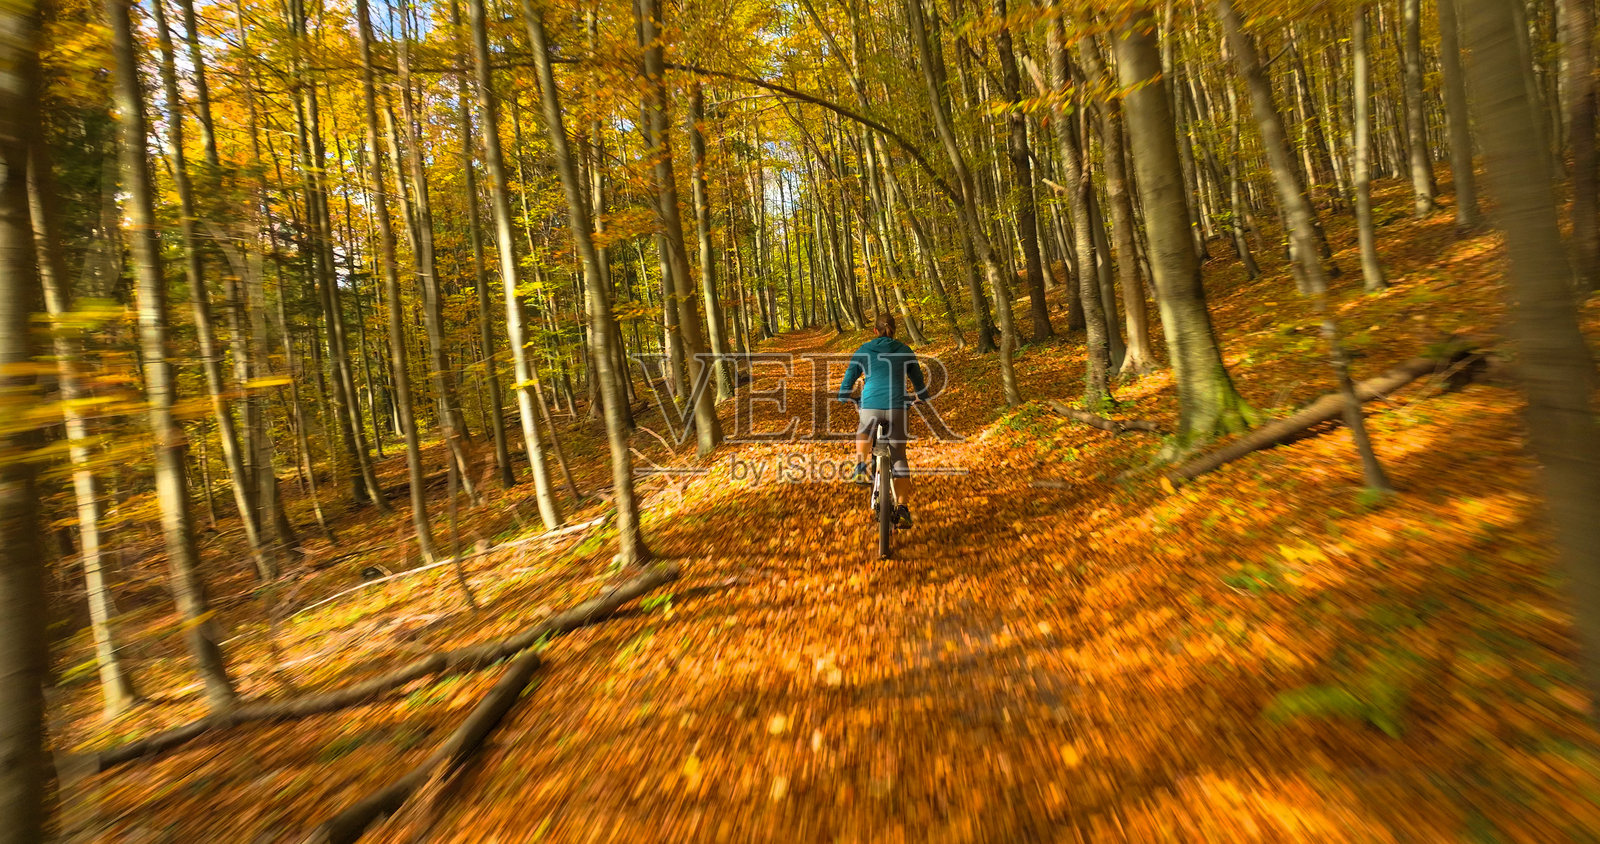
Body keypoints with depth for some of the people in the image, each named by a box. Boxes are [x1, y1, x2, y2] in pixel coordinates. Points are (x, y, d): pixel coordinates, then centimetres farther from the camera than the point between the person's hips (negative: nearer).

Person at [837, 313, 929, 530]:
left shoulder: (863, 351, 8)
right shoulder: (905, 351, 11)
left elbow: (848, 380, 11)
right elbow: (918, 379, 21)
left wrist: (845, 398, 32)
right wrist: (921, 398, 40)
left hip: (871, 406, 0)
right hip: (897, 407, 0)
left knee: (864, 431, 35)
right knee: (899, 457, 11)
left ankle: (861, 466, 12)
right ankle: (902, 508, 3)